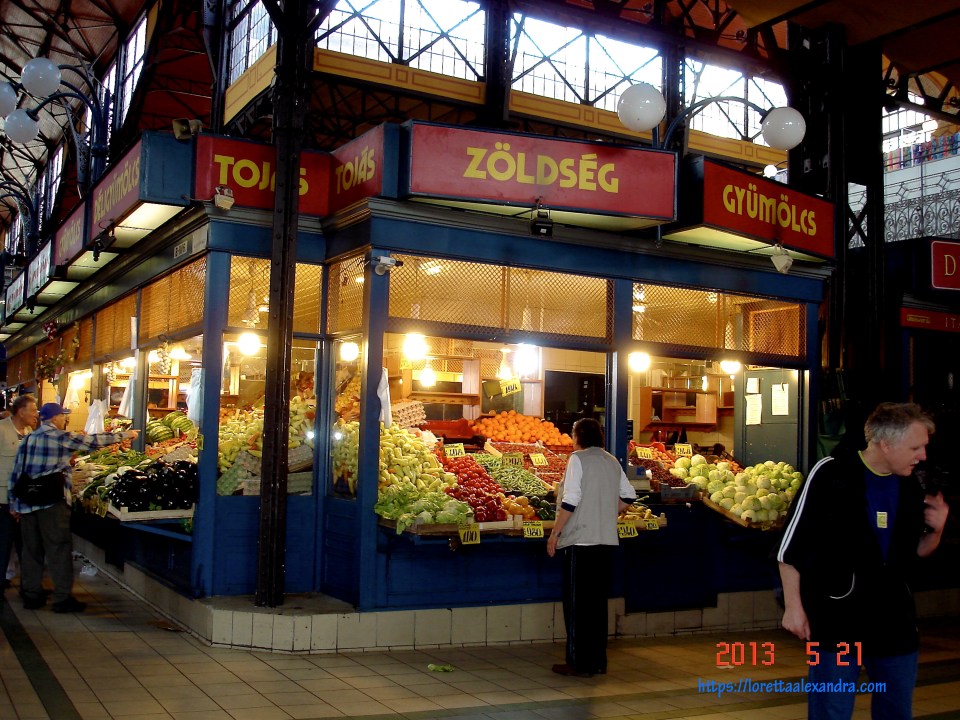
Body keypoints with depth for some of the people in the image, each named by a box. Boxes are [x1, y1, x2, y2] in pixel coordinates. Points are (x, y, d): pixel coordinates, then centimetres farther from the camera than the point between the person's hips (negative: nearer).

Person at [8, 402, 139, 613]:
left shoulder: (27, 439, 11)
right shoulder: (61, 438, -6)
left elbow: (16, 473, 11)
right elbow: (93, 441, -3)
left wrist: (13, 504, 17)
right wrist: (125, 435, 7)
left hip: (25, 503, 7)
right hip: (52, 501, -6)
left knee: (31, 550, 13)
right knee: (59, 549, -1)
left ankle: (31, 595, 19)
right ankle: (62, 599, 1)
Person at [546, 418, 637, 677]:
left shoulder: (578, 459, -7)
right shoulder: (612, 462, 13)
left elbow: (570, 501, -14)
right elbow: (628, 496, 15)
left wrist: (555, 533, -8)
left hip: (580, 541, -6)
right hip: (607, 540, 7)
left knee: (577, 602, 1)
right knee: (598, 601, 13)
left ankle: (580, 663, 4)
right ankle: (598, 660, 18)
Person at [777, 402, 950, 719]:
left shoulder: (911, 486, 5)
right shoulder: (831, 474, -14)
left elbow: (915, 551, 16)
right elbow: (791, 546, -11)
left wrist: (936, 530, -4)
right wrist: (793, 606, -10)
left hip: (896, 620, 6)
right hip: (836, 620, -6)